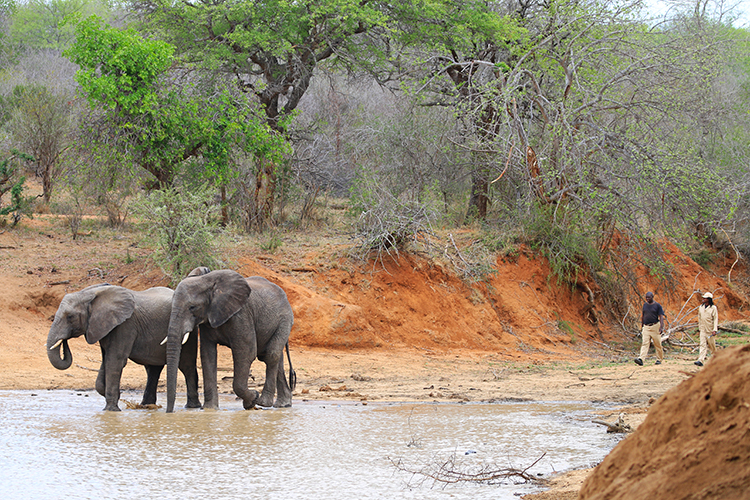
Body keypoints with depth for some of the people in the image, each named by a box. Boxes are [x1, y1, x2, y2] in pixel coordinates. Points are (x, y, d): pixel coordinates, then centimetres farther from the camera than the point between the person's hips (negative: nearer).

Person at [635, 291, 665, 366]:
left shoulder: (657, 305, -3)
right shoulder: (645, 305, 12)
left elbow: (661, 317, -8)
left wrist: (661, 327, -21)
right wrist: (642, 327, 19)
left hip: (655, 327, -3)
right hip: (646, 327, 3)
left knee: (658, 344, 3)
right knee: (645, 344, -10)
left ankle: (659, 359, 19)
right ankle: (641, 359, -23)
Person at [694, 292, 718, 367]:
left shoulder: (713, 308, -8)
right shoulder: (701, 307, 9)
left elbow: (716, 319, -11)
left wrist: (714, 330, -20)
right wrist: (699, 327, 23)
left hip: (710, 330, -4)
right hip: (703, 329, 4)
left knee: (712, 345, 8)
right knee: (703, 345, -8)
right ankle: (700, 360, -17)